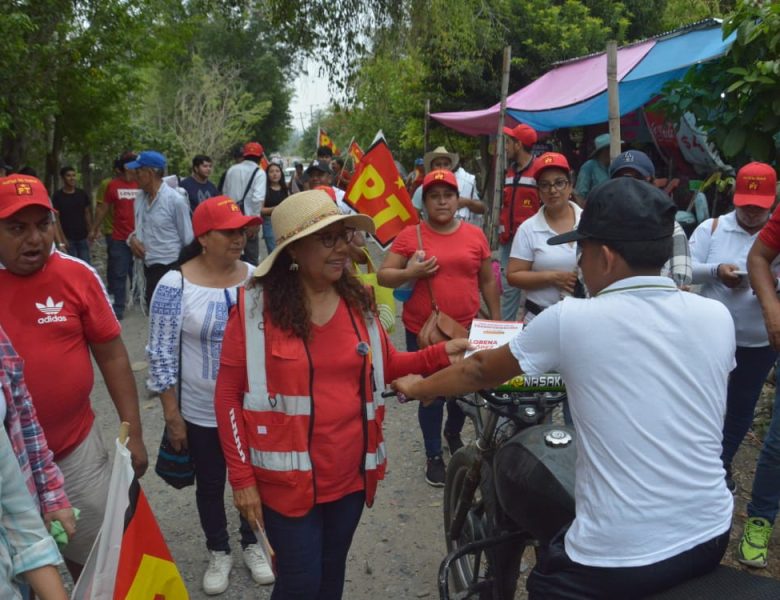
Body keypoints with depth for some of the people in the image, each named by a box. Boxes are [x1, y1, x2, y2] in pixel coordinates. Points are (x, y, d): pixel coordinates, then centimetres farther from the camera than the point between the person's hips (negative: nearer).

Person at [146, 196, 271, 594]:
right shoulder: (175, 286, -16)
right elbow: (161, 355, -12)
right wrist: (172, 416, -10)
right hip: (202, 412, -2)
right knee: (210, 485, 17)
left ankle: (251, 544, 43)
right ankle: (218, 552, 41)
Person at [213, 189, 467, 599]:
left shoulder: (357, 302, 1)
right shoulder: (255, 308, -13)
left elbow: (385, 366, 12)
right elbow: (228, 396, -9)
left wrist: (440, 354, -3)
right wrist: (241, 477, -11)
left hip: (351, 473, 5)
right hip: (288, 479, -4)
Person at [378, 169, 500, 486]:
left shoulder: (475, 235, 3)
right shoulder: (410, 236, -4)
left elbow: (488, 281, 10)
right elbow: (382, 275, -3)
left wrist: (496, 320, 11)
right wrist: (410, 273, -20)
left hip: (466, 330, 2)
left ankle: (453, 432, 46)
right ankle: (433, 456, 27)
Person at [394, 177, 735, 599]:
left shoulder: (571, 320, -14)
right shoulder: (717, 318, -2)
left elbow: (481, 373, 1)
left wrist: (416, 387, 19)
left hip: (619, 562, -5)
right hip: (712, 537, 5)